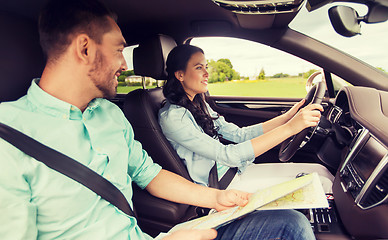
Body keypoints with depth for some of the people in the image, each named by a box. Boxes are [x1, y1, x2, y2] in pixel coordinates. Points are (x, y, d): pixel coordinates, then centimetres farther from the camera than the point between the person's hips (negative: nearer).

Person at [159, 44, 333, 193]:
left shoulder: (199, 105, 8)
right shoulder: (171, 117, -20)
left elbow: (239, 134, 7)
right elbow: (227, 155, -27)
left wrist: (287, 117, -2)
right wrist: (289, 128, -28)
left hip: (233, 170, 8)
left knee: (321, 171, 0)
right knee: (321, 183, -9)